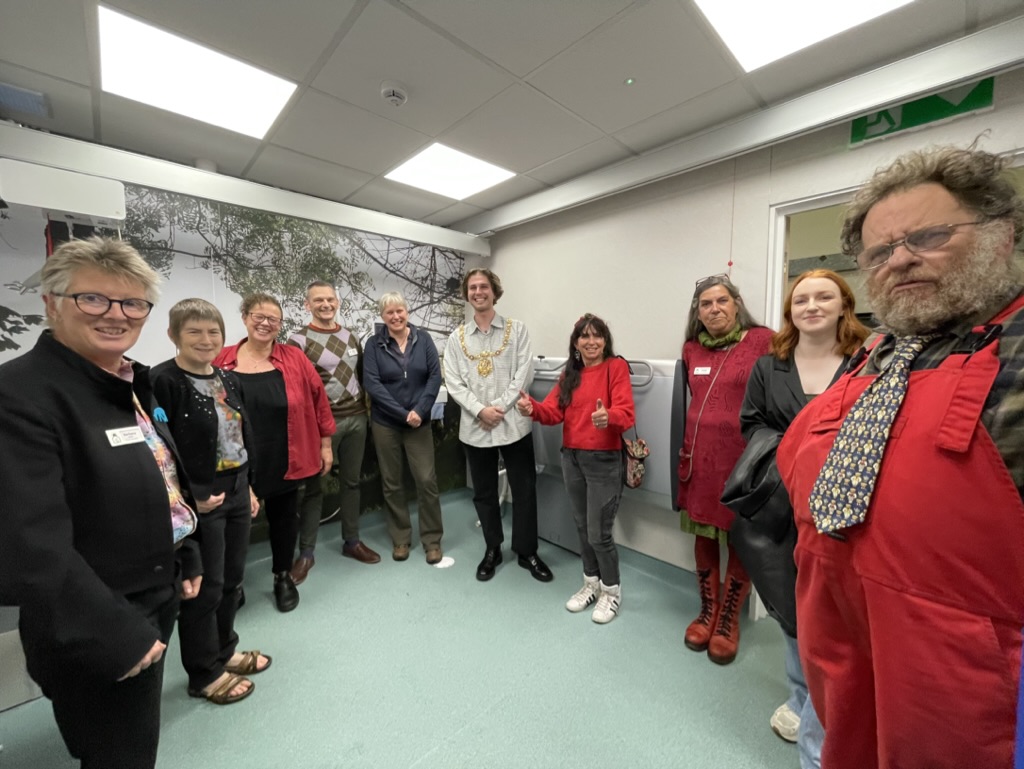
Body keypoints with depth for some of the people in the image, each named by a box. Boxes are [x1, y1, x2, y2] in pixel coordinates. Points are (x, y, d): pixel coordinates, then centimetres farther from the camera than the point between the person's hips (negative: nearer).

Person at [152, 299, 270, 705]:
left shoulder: (227, 378, 7)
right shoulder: (161, 381, -14)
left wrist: (248, 487, 13)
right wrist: (190, 499, -17)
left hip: (237, 492, 7)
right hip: (201, 500, -7)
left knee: (232, 579, 19)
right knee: (206, 587, 8)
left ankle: (224, 651, 40)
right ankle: (204, 674, 29)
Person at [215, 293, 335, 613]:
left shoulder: (294, 358, -5)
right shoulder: (222, 361, -3)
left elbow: (318, 398, -2)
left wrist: (325, 443, -1)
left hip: (285, 461, 0)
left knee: (284, 517, 17)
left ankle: (283, 577, 39)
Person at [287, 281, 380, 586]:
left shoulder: (351, 337, 10)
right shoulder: (299, 340, -6)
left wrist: (367, 404, 9)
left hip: (357, 419, 5)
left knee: (351, 482, 14)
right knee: (314, 488, 7)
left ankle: (351, 541, 30)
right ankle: (306, 553, 22)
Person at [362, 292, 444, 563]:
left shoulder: (423, 339, 1)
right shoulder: (374, 344, -3)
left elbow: (435, 376, -4)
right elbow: (371, 383, -11)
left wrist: (419, 410, -14)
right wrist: (403, 414, -16)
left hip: (419, 421, 0)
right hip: (385, 423, 0)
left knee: (427, 479, 0)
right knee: (392, 482, 11)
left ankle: (432, 539, 19)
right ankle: (401, 538, 29)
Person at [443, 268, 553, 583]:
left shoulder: (517, 329, 2)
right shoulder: (457, 338, 7)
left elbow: (523, 373, -6)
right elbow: (453, 383, -1)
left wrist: (499, 408, -14)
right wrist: (480, 410, -14)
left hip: (514, 423, -1)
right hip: (475, 426, 2)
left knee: (524, 490, 8)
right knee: (484, 493, 14)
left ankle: (527, 551, 28)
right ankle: (492, 549, 35)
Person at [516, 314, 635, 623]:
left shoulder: (616, 367, -8)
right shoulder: (569, 374, 9)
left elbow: (626, 412, -19)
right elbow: (554, 411, -2)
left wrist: (608, 417, -41)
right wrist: (533, 409, -23)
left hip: (604, 460, -5)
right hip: (571, 458, 6)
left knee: (599, 533, 4)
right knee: (582, 527, 18)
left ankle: (612, 590, 30)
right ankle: (591, 583, 40)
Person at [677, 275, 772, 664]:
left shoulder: (763, 341, -6)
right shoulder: (691, 348, 8)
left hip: (742, 459, -4)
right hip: (699, 457, 4)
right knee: (703, 537, 15)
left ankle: (729, 621, 31)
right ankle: (707, 612, 35)